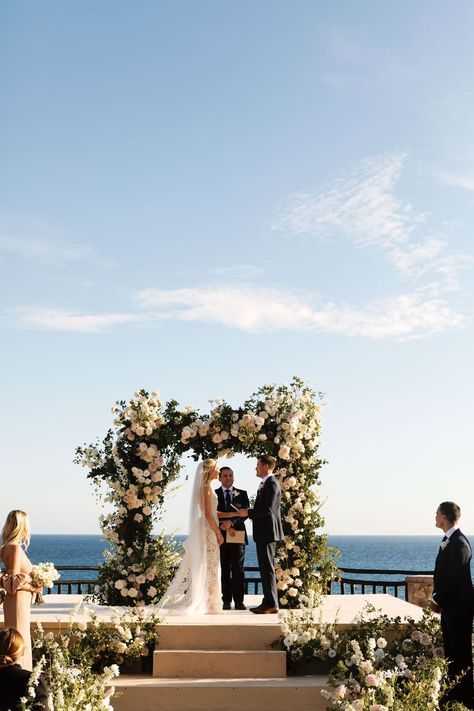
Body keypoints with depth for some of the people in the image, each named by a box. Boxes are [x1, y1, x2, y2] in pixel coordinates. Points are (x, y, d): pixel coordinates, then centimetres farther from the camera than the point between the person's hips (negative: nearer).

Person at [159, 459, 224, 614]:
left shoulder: (205, 487, 15)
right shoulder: (206, 487, -14)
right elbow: (207, 514, -19)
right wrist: (218, 533, -15)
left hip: (207, 531, 9)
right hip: (209, 531, -9)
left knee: (203, 568, 11)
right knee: (208, 568, -4)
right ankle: (207, 604, 0)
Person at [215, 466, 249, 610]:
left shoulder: (242, 494, 10)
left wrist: (231, 522, -17)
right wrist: (223, 526, -15)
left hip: (238, 535, 0)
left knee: (238, 570, -2)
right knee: (224, 570, 2)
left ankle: (239, 601, 0)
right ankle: (226, 601, 7)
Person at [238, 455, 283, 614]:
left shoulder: (272, 484, -15)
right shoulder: (266, 484, 17)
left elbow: (268, 510, -23)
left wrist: (248, 513, -16)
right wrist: (249, 513, 12)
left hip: (268, 533, -10)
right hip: (263, 533, 10)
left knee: (268, 568, -6)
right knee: (265, 568, 13)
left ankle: (272, 604, -2)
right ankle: (268, 602, 18)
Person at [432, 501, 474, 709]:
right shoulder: (449, 540, 10)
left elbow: (454, 578, -22)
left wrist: (438, 600, -12)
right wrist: (437, 598, 8)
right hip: (449, 606, 10)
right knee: (451, 651, 17)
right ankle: (455, 690, 27)